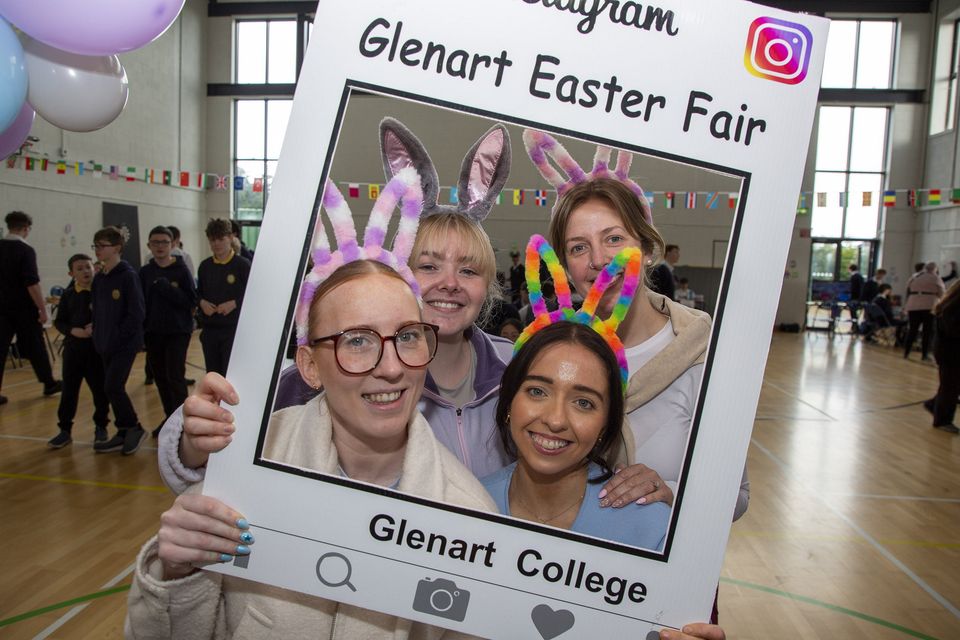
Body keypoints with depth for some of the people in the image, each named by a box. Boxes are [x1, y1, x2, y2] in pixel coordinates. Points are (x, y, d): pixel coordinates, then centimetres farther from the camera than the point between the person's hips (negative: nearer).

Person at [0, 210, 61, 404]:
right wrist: (42, 309, -14)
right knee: (35, 347, 8)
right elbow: (32, 283, -19)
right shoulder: (25, 250, -13)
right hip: (23, 308, -5)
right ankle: (49, 383, 20)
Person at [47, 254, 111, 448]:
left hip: (98, 347, -2)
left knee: (100, 389, 6)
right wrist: (72, 331, -12)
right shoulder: (68, 295, 2)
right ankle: (65, 430, 18)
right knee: (69, 390, 7)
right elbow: (59, 321, 7)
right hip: (73, 348, 3)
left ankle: (101, 427, 22)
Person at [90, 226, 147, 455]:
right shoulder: (98, 279, 10)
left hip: (125, 343, -8)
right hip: (105, 344, 8)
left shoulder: (128, 276, -12)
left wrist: (118, 336, -15)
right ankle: (124, 434, 21)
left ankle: (134, 428, 8)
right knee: (113, 389, 11)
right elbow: (97, 310, 17)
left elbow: (137, 313, -15)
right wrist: (98, 335, 6)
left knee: (112, 387, -10)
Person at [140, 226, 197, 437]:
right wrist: (141, 329, 2)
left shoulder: (181, 270, -6)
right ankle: (170, 417, 24)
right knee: (160, 377, 11)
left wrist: (165, 287, -20)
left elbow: (191, 300, -12)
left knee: (174, 377, -8)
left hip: (177, 332, -5)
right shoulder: (145, 272, 7)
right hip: (153, 332, 5)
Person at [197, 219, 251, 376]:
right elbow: (198, 293, 18)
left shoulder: (242, 264, -7)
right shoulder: (205, 266, 8)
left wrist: (234, 303, -18)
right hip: (209, 330, 5)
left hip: (234, 329, -5)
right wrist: (202, 302, -3)